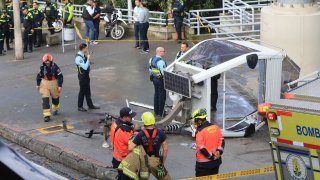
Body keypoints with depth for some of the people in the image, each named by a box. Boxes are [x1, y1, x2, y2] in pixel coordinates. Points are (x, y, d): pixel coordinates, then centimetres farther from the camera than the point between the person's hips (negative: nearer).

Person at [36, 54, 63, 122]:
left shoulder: (55, 67, -16)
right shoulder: (42, 67, -7)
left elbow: (60, 76, -11)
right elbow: (39, 75, 8)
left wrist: (60, 86, -13)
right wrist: (38, 84, 11)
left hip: (53, 83, -1)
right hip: (45, 83, 1)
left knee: (55, 97, 20)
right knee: (45, 99, -10)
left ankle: (55, 109, 49)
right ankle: (46, 115, -9)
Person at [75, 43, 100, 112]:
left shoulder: (83, 55, 5)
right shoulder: (78, 58, -23)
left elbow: (87, 65, 11)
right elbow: (85, 67, -27)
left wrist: (87, 57, -2)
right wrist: (88, 58, -20)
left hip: (86, 75, 9)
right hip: (82, 76, -9)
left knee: (88, 91, 17)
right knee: (82, 91, 3)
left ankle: (90, 105, 27)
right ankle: (80, 107, 15)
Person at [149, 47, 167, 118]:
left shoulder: (152, 59, 2)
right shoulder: (161, 61, -26)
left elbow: (150, 69, 12)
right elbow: (164, 72, -25)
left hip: (154, 78, 9)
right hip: (161, 80, -9)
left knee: (156, 94, 20)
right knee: (162, 96, 3)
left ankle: (156, 111, 29)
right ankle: (160, 113, 8)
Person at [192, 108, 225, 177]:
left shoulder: (200, 132, -19)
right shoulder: (216, 127, 1)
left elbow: (202, 149, -19)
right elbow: (221, 141, 6)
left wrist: (211, 156, -9)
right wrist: (219, 151, 2)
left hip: (204, 164, -7)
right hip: (216, 161, 7)